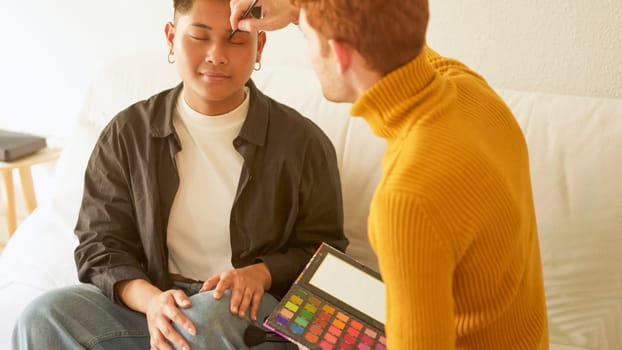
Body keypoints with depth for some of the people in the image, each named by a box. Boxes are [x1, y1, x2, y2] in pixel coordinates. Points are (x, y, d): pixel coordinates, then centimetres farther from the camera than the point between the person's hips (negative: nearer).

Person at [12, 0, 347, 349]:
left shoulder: (303, 141, -3)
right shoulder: (127, 134, 2)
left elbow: (323, 250, 4)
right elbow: (101, 245, 1)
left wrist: (260, 273, -17)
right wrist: (150, 298, -21)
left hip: (255, 311, -1)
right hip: (150, 304, 2)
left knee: (211, 316, -37)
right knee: (45, 318, -24)